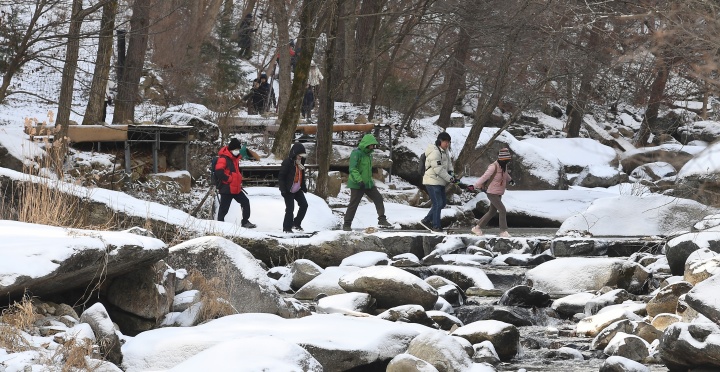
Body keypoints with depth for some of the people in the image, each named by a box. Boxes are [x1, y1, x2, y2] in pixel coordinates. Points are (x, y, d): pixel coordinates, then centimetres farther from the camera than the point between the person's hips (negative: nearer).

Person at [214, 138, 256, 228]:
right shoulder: (223, 158, -13)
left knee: (245, 202, 9)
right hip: (227, 189, -9)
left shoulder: (235, 158, 16)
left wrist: (239, 181, 15)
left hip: (236, 188, 9)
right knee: (224, 207, -5)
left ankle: (245, 221, 18)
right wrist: (229, 179, -16)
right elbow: (219, 172, -23)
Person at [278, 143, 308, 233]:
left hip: (297, 189, 8)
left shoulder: (300, 162, 6)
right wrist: (283, 189, -21)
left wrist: (304, 186, 18)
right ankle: (287, 228, 4)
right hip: (289, 190, -8)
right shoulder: (287, 162, -18)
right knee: (290, 208, -8)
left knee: (304, 205, 5)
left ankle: (296, 223, 20)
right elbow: (281, 176, -17)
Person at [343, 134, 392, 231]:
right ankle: (347, 225, 7)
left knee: (378, 198, 2)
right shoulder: (356, 153, -16)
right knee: (353, 204, -2)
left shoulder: (369, 154, 12)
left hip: (368, 183, 8)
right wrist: (359, 180, -31)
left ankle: (382, 220, 7)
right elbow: (352, 169, -23)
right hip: (357, 185, -8)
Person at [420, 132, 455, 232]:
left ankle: (426, 220, 24)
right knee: (438, 203, -8)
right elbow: (439, 170, -24)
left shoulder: (445, 151, 9)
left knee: (443, 202, 15)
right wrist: (450, 179, -21)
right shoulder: (435, 152, -21)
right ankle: (436, 226, 2)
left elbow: (449, 163, 17)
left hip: (440, 182, 10)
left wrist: (451, 173, -3)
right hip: (432, 182, -10)